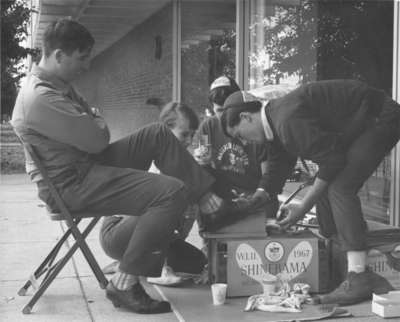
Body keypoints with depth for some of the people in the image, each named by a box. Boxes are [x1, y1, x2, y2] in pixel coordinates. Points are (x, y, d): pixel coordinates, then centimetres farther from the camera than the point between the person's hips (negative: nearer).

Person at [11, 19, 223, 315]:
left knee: (159, 134, 6)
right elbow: (97, 140, -22)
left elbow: (91, 119, 21)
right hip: (72, 185, -11)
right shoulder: (40, 98, -25)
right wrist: (99, 122, -1)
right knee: (172, 192, -21)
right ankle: (124, 285, -16)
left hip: (88, 162, 11)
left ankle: (208, 200, 6)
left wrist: (93, 120, -1)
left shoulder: (58, 84, 10)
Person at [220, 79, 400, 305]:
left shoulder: (288, 120, -27)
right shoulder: (275, 123, 6)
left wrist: (303, 207, -18)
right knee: (326, 188, 7)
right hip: (356, 129, 10)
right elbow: (274, 176, 16)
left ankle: (359, 279, -21)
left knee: (340, 187, -20)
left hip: (380, 120, -10)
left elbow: (332, 161, -26)